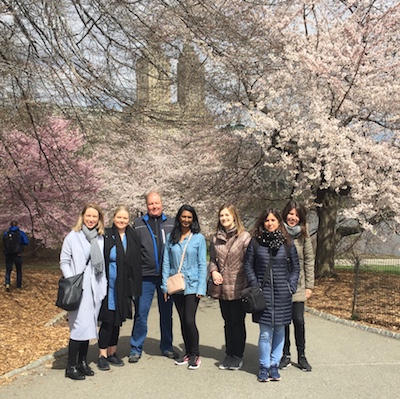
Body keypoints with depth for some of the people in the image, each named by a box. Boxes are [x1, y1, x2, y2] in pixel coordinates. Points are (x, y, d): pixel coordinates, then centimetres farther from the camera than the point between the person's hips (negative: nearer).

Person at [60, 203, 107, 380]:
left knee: (89, 326, 10)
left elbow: (102, 264, 12)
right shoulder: (73, 236, -3)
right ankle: (71, 366, 2)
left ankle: (82, 362, 23)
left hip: (95, 288, 4)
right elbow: (64, 262, -2)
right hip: (78, 288, -4)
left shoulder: (101, 239, 8)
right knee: (80, 326, -9)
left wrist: (104, 285, 6)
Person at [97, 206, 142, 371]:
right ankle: (102, 355, 11)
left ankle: (112, 352, 25)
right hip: (109, 284, -4)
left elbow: (137, 263, 9)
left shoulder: (133, 238, 6)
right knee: (108, 320, -1)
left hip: (124, 287, 4)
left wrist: (135, 287, 5)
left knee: (117, 320, 13)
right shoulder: (106, 236, -7)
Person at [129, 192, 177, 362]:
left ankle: (167, 346, 26)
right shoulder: (138, 224, 2)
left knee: (166, 313, 12)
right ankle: (136, 348, 15)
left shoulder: (171, 223, 5)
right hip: (145, 276, -2)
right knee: (141, 313, 2)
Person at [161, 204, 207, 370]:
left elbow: (202, 265, -3)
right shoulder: (170, 238, 5)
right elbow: (166, 263, 6)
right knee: (183, 321, 11)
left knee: (189, 321, -8)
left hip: (192, 286, -3)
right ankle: (188, 353, 24)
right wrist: (165, 285, 2)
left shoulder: (198, 238, -2)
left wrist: (201, 288, -7)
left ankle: (195, 355, 8)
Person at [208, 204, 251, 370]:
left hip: (239, 288, -5)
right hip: (223, 288, 5)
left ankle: (238, 356, 20)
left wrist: (248, 286, -14)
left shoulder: (244, 237, -9)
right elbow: (212, 260, 16)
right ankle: (229, 354, 27)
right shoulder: (216, 238, 7)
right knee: (228, 322, 15)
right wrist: (213, 271, -4)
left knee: (238, 322, 6)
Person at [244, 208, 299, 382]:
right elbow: (248, 265, 5)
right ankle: (264, 367, 12)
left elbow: (295, 268, 11)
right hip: (263, 293, -2)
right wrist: (255, 286, -3)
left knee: (280, 331, 8)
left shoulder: (287, 243, 5)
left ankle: (274, 365, 21)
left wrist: (291, 287, 2)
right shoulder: (255, 242, 2)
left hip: (282, 295, 2)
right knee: (265, 333, -3)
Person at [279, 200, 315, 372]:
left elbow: (309, 261, 3)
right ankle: (285, 355, 22)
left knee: (298, 320, -1)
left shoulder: (303, 236, -1)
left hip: (297, 286, 0)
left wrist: (309, 286, 1)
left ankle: (302, 356, 16)